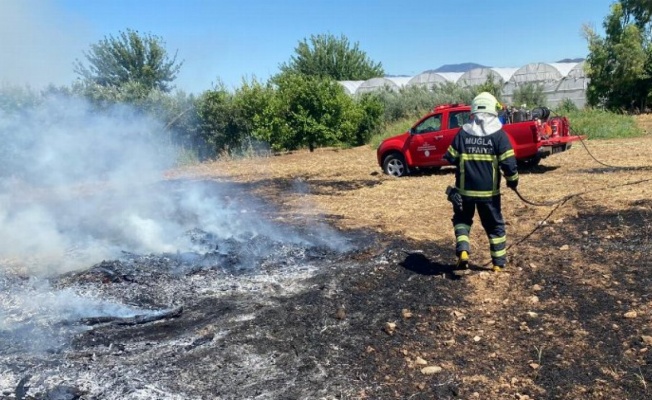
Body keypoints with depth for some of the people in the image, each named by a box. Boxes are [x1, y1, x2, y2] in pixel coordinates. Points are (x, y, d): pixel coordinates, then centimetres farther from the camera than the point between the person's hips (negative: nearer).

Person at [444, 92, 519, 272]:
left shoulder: (462, 133, -3)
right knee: (495, 225, 15)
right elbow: (508, 163, -13)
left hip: (464, 189, 1)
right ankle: (499, 262, 22)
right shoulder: (499, 134, -8)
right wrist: (513, 180, 6)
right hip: (489, 191, -1)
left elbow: (451, 158, 2)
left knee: (462, 219, 22)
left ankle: (462, 250, 1)